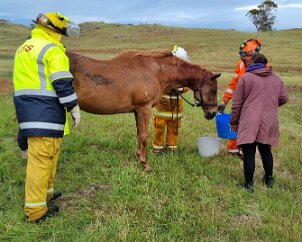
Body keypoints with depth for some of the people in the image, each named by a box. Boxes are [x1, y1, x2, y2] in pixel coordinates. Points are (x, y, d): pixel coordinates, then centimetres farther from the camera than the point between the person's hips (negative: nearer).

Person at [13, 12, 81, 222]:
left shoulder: (24, 49, 21)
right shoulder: (52, 50, -8)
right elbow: (63, 84, -14)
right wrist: (75, 109, -7)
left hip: (26, 108, 9)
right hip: (45, 110, -9)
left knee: (50, 153, 20)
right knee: (42, 156, -7)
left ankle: (46, 193, 33)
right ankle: (36, 210, -2)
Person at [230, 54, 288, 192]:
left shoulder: (246, 77, 0)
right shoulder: (276, 79, 12)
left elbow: (237, 103, -2)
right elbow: (284, 98, 11)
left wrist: (234, 122, 6)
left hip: (250, 122, -4)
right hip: (269, 122, 5)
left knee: (249, 153, 1)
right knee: (266, 150, 20)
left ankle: (249, 184, 7)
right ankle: (269, 179, 34)